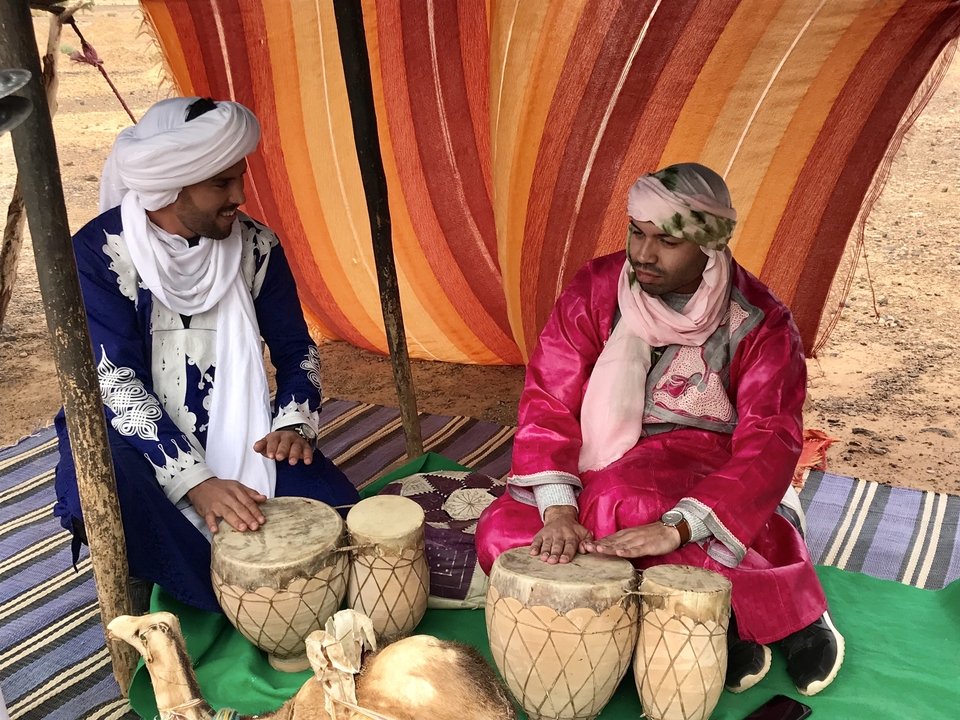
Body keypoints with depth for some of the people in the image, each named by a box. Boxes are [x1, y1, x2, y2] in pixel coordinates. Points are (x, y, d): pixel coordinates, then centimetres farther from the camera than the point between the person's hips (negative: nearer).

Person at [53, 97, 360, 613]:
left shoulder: (255, 246, -3)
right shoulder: (98, 252, -13)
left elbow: (296, 348, 4)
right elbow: (116, 382, -20)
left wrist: (294, 423, -18)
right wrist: (195, 481, -31)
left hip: (235, 433, 3)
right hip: (136, 437, -2)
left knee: (333, 504, -22)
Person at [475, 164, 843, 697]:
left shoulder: (760, 322, -14)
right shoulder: (595, 289, -9)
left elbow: (769, 443, -23)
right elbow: (548, 400, -13)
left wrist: (676, 526, -39)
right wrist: (558, 508, -29)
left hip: (701, 478, -3)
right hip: (600, 473, 4)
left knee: (625, 504, -38)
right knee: (502, 534, -22)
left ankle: (792, 619, -15)